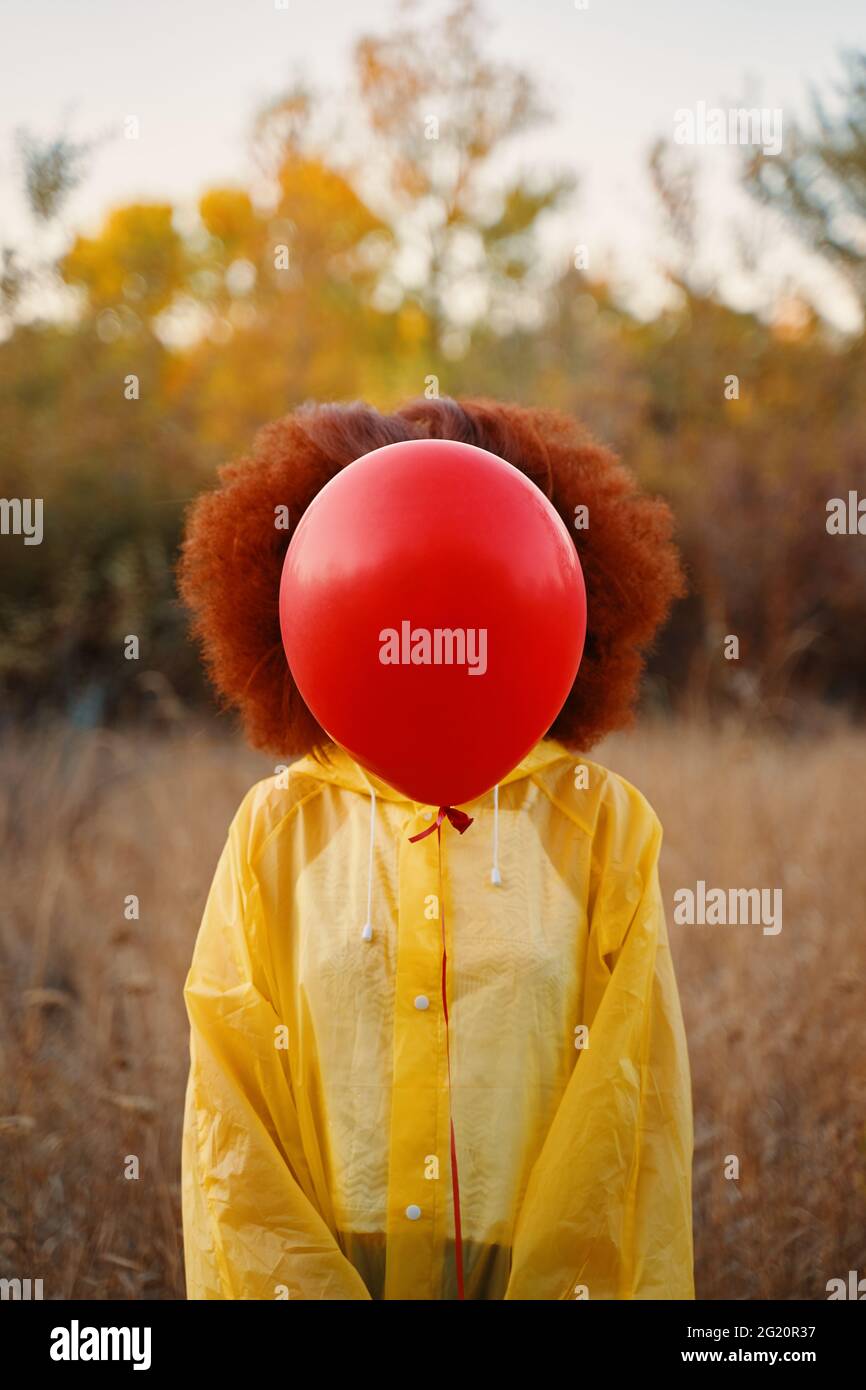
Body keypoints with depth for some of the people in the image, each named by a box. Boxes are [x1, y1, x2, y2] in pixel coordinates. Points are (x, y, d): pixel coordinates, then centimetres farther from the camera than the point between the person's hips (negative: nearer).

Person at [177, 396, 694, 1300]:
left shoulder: (601, 823, -2)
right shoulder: (278, 826, -1)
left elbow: (634, 1121, -4)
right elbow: (229, 1122, -2)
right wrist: (295, 1287, -11)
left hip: (554, 1277, 0)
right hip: (312, 1273, 0)